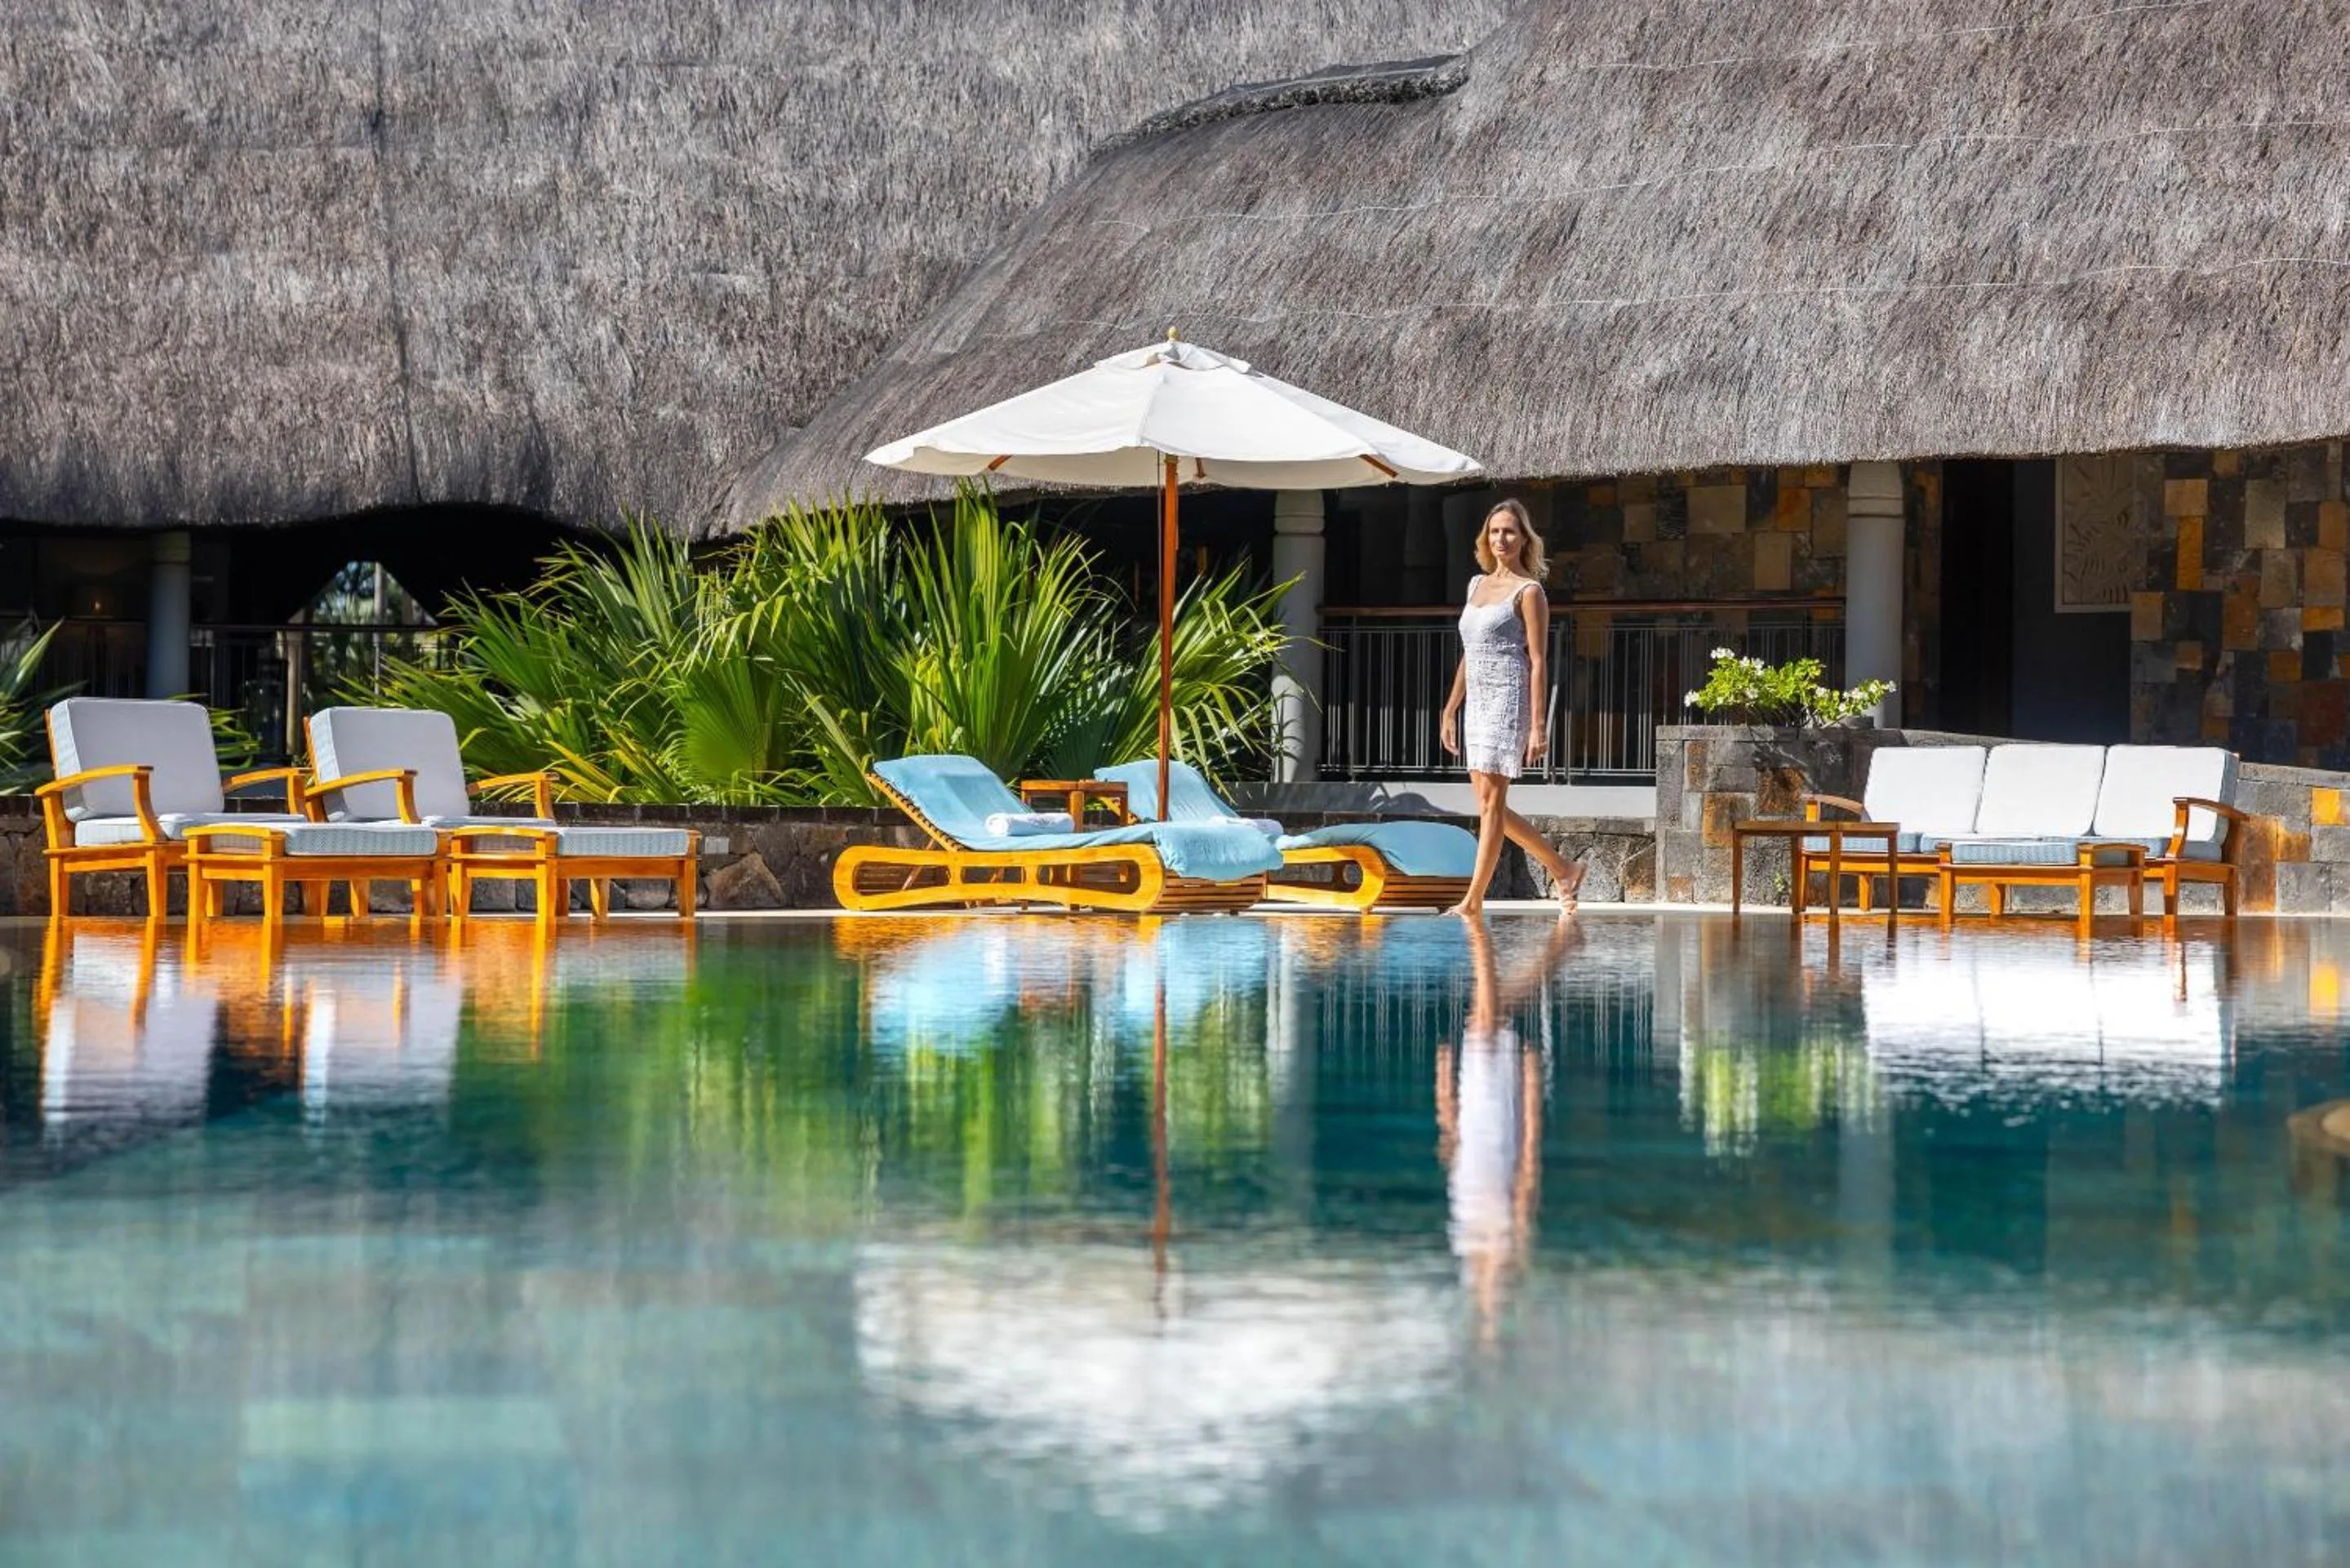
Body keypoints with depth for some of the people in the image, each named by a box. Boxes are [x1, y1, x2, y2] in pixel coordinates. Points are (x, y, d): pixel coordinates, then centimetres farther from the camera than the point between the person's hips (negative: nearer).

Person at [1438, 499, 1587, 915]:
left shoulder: (1528, 591, -4)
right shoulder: (1478, 584, 17)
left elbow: (1538, 663, -9)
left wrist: (1538, 726, -15)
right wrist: (1450, 712, 20)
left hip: (1508, 697, -8)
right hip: (1476, 701, 8)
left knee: (1491, 801, -9)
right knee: (1489, 805, 8)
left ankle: (1474, 898, -9)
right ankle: (1563, 871, 20)